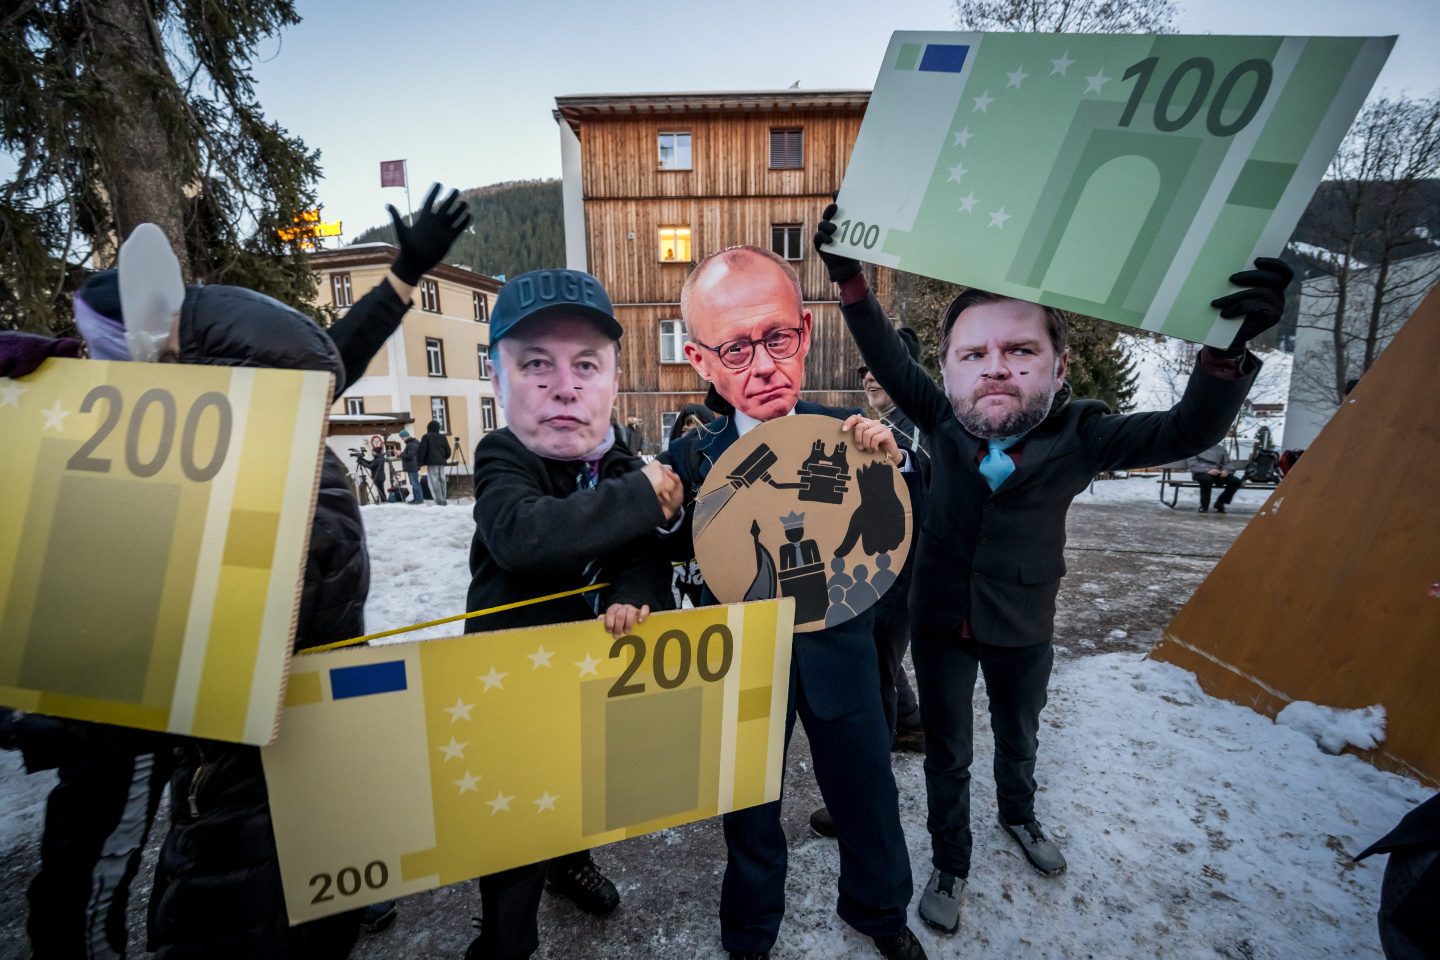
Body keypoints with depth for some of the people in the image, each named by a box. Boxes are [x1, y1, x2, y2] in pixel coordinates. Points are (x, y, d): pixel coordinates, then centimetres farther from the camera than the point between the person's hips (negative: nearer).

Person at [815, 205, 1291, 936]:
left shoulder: (1081, 435, -19)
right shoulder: (943, 422, -18)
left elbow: (1187, 432, -26)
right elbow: (889, 359, -19)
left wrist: (1226, 348, -44)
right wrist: (851, 281, -30)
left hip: (1023, 629, 1)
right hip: (940, 624, -1)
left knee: (1019, 739, 29)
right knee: (947, 754, 16)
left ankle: (1018, 817, 61)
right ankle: (949, 865, 42)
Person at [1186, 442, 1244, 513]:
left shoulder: (1221, 448, 18)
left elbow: (1227, 463, 19)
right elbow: (1191, 462, -9)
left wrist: (1225, 470, -6)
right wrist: (1207, 470, -21)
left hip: (1216, 473, 5)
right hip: (1201, 472, -5)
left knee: (1237, 482, -16)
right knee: (1207, 478, -39)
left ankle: (1219, 504, 2)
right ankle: (1204, 506, -21)